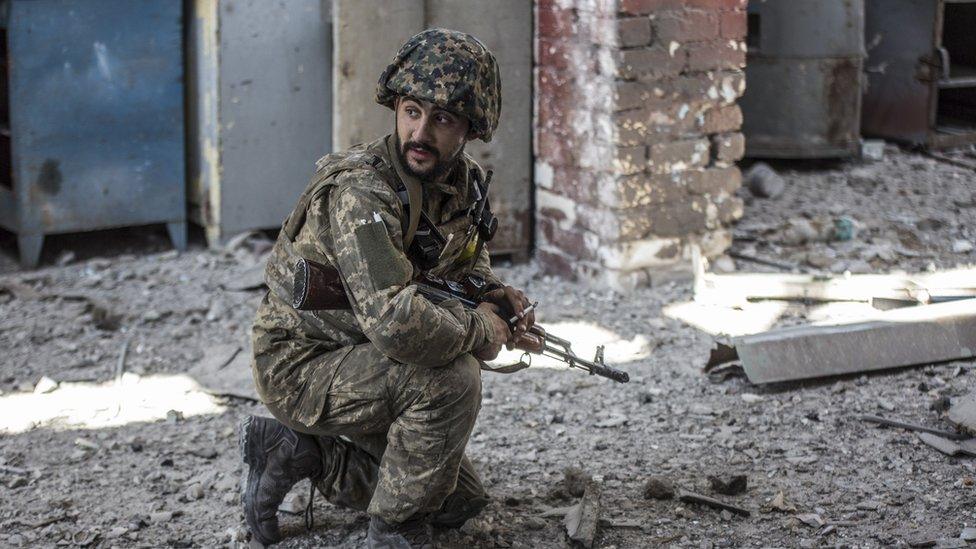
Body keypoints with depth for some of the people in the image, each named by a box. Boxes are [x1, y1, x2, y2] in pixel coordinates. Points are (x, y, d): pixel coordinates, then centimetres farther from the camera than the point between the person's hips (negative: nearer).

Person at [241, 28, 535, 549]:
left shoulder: (462, 179, -3)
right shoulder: (360, 192, -30)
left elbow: (467, 254, 19)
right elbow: (396, 322, -42)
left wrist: (491, 291, -4)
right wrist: (481, 330, -25)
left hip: (360, 361, 9)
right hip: (300, 365, -9)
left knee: (460, 501, 15)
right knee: (453, 378, -31)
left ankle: (299, 453, 17)